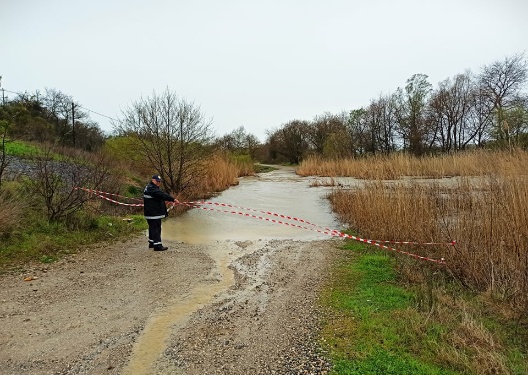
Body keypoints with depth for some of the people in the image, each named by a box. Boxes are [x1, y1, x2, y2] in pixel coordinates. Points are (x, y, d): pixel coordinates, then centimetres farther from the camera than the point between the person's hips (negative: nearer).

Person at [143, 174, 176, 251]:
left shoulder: (153, 188, 20)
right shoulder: (151, 188, -16)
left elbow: (161, 194, 15)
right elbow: (161, 195, -26)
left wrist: (168, 200, 2)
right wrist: (173, 199, -28)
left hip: (154, 212, 11)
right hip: (153, 213, -11)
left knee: (153, 228, 18)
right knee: (156, 228, -9)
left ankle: (152, 243, 28)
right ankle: (157, 245, -7)